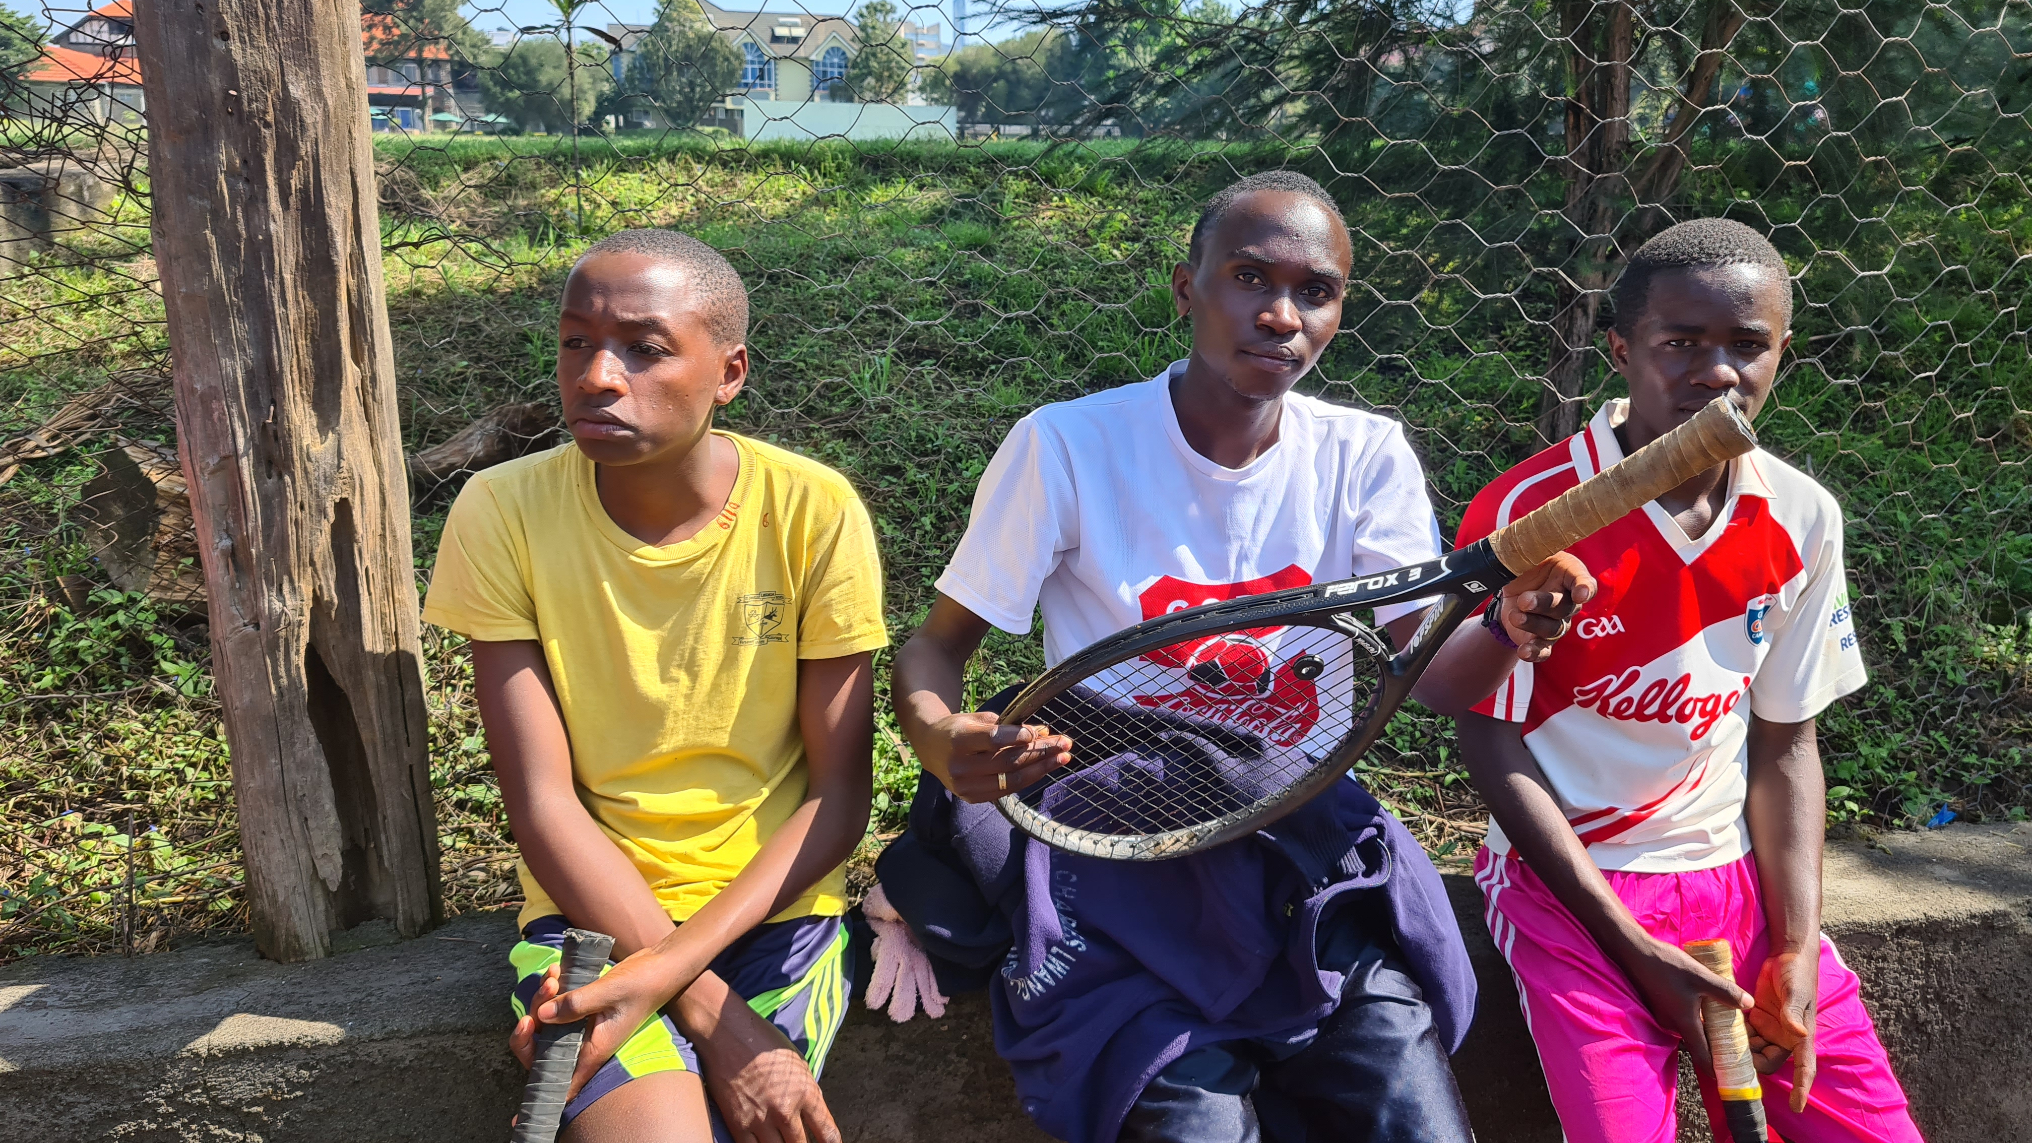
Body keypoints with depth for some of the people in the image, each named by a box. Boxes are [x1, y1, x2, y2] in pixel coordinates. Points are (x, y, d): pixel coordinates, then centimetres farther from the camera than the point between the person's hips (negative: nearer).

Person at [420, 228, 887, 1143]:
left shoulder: (814, 511, -12)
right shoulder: (504, 512, -11)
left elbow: (839, 794, -7)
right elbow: (543, 804, -11)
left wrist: (667, 969, -19)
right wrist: (711, 1011, -19)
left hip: (772, 904, 1)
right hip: (593, 903, -1)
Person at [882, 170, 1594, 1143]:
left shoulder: (1367, 458, 0)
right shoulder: (1067, 448, -10)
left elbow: (1432, 674, -2)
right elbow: (938, 644, -5)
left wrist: (1508, 633, -24)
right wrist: (943, 739, -27)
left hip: (1309, 835, 3)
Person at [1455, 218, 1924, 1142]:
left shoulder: (1803, 520, -1)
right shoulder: (1528, 513, -16)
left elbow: (1784, 741, 6)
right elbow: (1492, 743, -12)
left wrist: (1796, 954, -4)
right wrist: (1637, 953, -13)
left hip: (1738, 873, 5)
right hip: (1569, 880, -4)